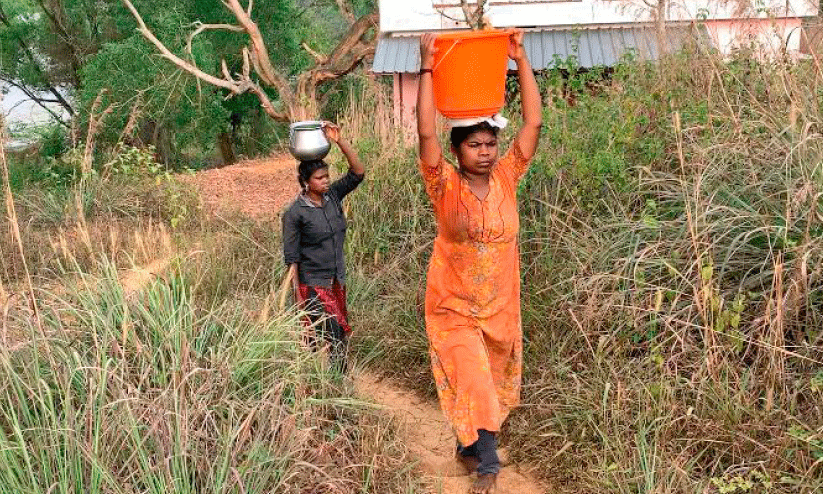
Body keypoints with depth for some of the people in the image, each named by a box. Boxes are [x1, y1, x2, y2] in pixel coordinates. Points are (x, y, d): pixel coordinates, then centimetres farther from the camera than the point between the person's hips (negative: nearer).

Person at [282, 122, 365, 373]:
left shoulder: (333, 196, 3)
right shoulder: (295, 213, -12)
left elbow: (358, 172, -4)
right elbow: (292, 258, -11)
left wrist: (339, 141, -15)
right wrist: (298, 296, -12)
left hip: (337, 281, 5)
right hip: (313, 284, -5)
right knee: (336, 336, -9)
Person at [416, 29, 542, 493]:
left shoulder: (506, 178, -5)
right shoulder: (446, 187, -14)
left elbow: (534, 123, -10)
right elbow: (426, 133, -27)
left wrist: (521, 60, -14)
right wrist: (427, 69, -30)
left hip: (500, 307, 4)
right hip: (455, 309, -4)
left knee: (493, 385, 17)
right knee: (474, 385, -7)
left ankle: (470, 446, 40)